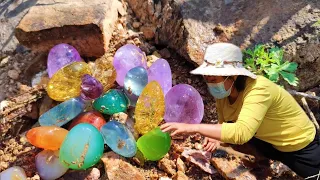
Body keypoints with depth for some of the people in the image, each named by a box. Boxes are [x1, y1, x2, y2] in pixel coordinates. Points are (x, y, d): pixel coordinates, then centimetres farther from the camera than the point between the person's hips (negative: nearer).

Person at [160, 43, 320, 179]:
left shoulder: (258, 90, -35)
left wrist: (193, 127, -48)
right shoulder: (223, 92, -14)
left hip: (301, 149, -5)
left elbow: (241, 133, -48)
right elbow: (225, 124, -5)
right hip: (269, 143, 6)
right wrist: (216, 137, -26)